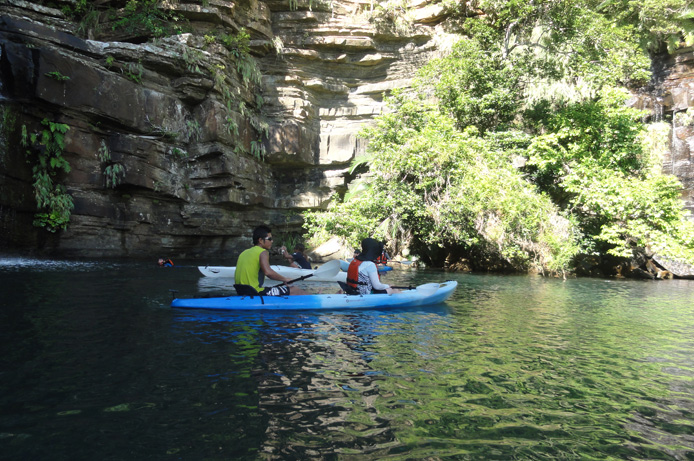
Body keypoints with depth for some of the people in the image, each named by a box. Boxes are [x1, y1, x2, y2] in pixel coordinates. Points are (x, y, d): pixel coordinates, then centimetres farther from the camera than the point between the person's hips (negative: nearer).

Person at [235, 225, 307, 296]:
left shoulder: (243, 253, 16)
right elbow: (268, 272, -27)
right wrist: (284, 279, -13)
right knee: (296, 291, -3)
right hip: (256, 293, -9)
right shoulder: (263, 252, -9)